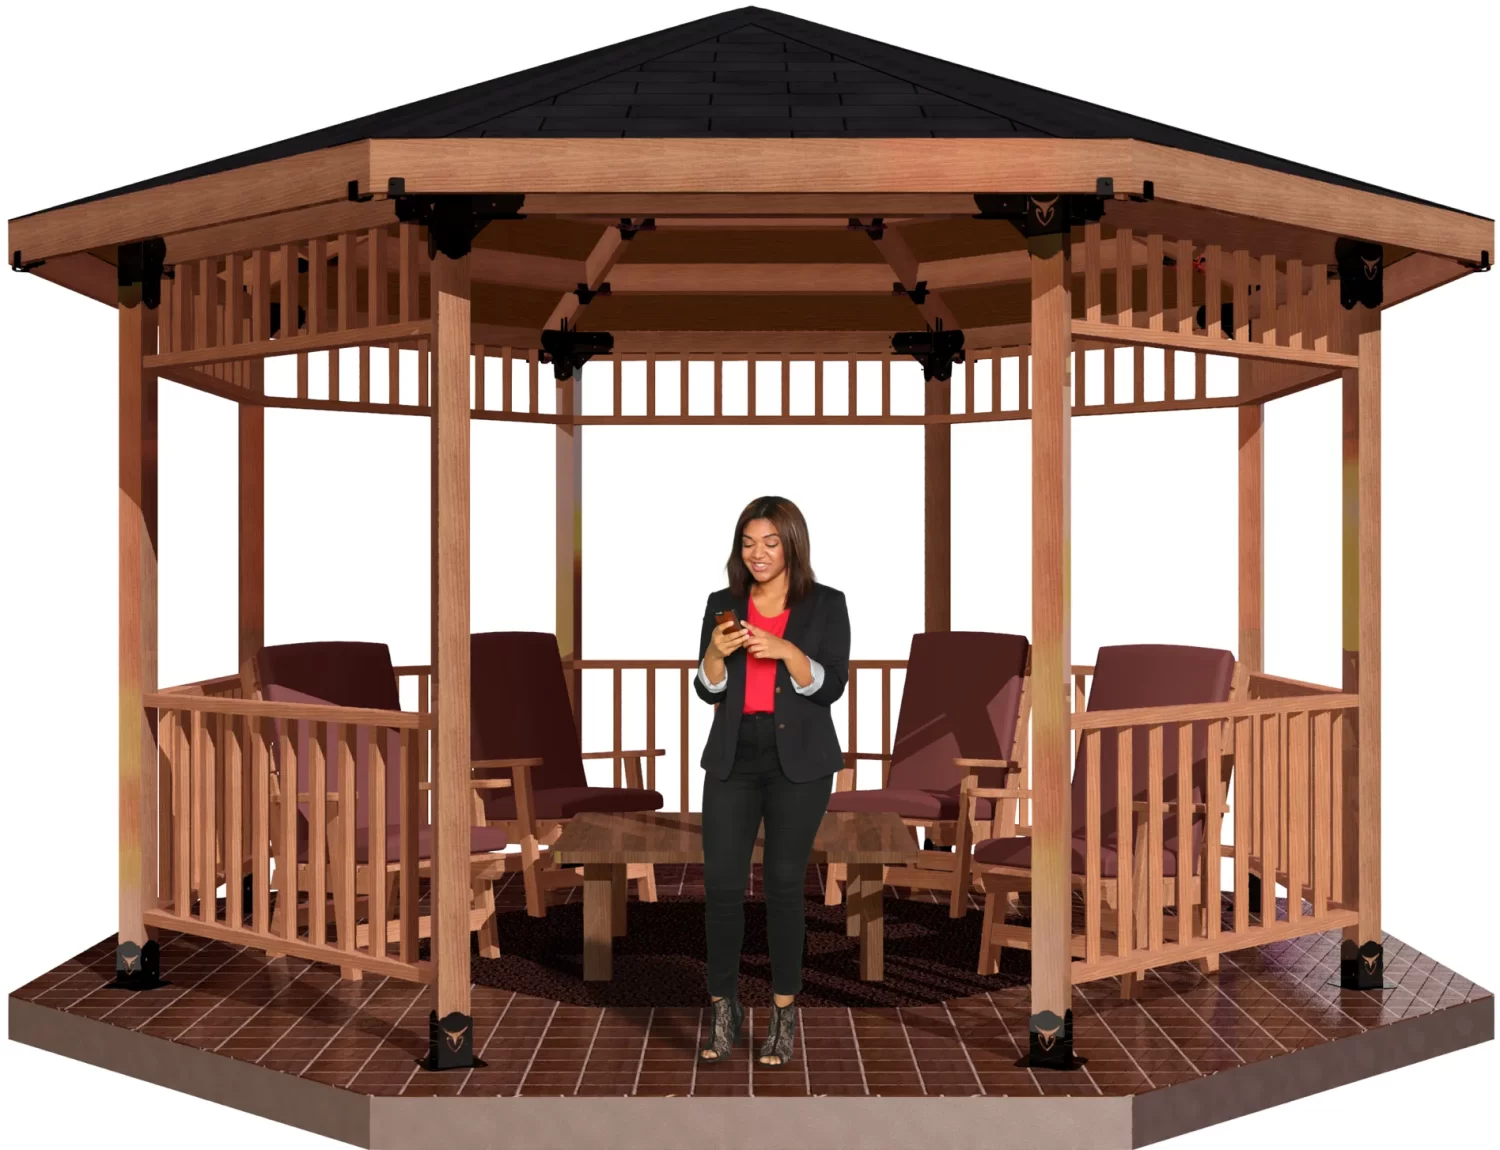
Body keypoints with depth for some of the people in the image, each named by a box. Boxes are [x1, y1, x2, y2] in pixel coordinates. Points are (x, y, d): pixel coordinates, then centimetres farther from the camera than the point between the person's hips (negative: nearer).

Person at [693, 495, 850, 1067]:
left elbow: (830, 686, -7)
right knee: (721, 881, -3)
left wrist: (785, 650, -22)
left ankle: (784, 1011, 13)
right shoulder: (722, 604, 8)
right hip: (732, 758, 2)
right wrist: (717, 651, -14)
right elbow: (707, 690, 6)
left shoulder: (826, 605, 1)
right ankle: (724, 1007, 10)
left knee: (784, 882, 1)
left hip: (799, 761, -2)